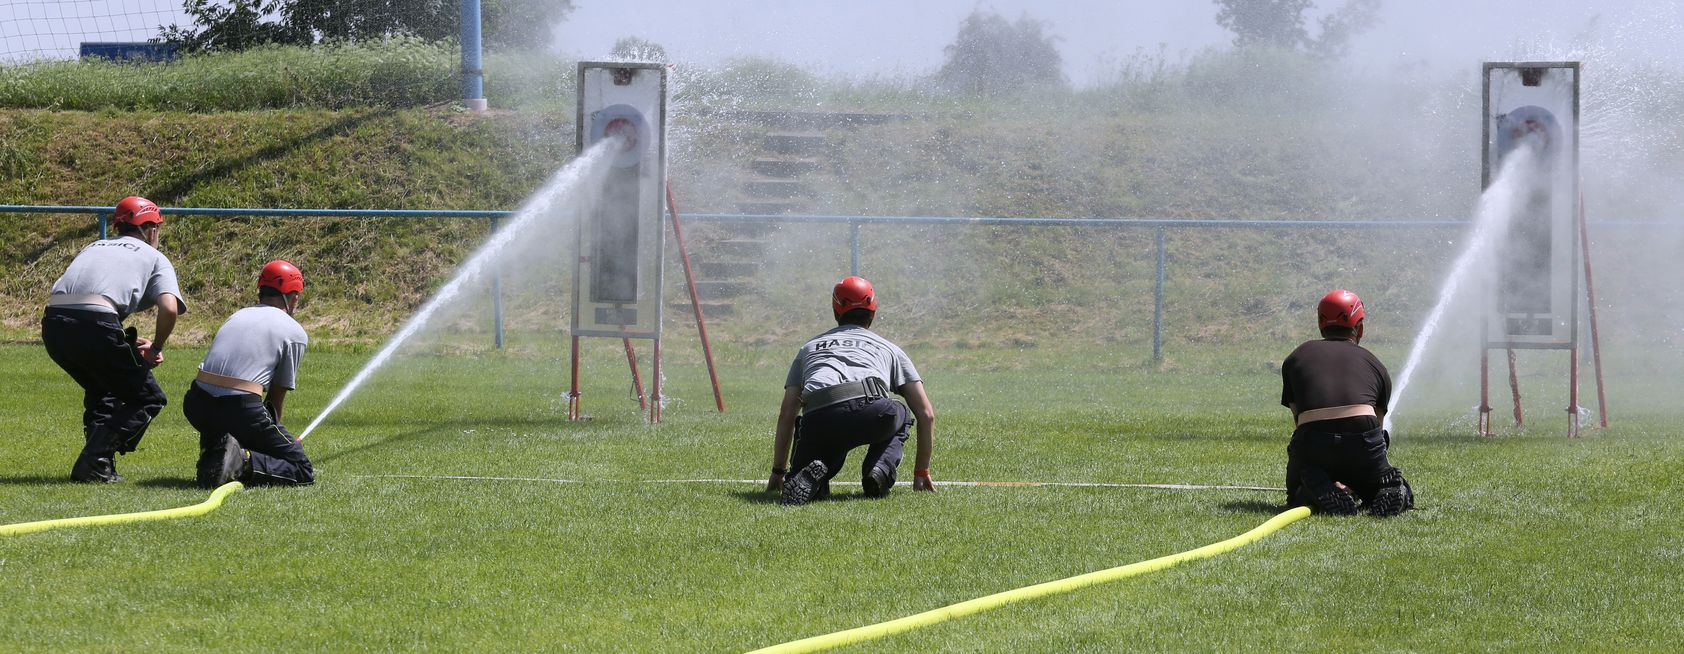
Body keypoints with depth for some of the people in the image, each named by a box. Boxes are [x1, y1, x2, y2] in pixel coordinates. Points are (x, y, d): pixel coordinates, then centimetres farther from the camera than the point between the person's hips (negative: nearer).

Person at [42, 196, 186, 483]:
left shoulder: (93, 247, 34)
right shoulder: (155, 258, 17)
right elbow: (169, 308, -2)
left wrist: (129, 341, 27)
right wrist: (156, 348, 15)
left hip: (53, 324, 6)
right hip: (96, 326, -6)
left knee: (102, 390, 32)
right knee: (148, 399, 10)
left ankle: (98, 464, 16)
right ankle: (95, 462, -6)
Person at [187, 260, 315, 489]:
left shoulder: (237, 316, 26)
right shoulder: (295, 332, 9)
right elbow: (277, 396, 12)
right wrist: (271, 433, 28)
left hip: (196, 407, 5)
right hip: (241, 409, -5)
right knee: (304, 471, 4)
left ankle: (211, 455, 8)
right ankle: (244, 461, -20)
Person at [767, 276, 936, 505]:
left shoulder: (808, 348, 36)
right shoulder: (888, 348, 33)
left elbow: (786, 415, 30)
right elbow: (926, 414, 30)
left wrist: (778, 472, 38)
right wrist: (921, 472, 38)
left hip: (818, 421, 1)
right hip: (872, 413, -1)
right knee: (901, 418, 35)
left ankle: (811, 477, -11)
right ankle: (880, 471, 7)